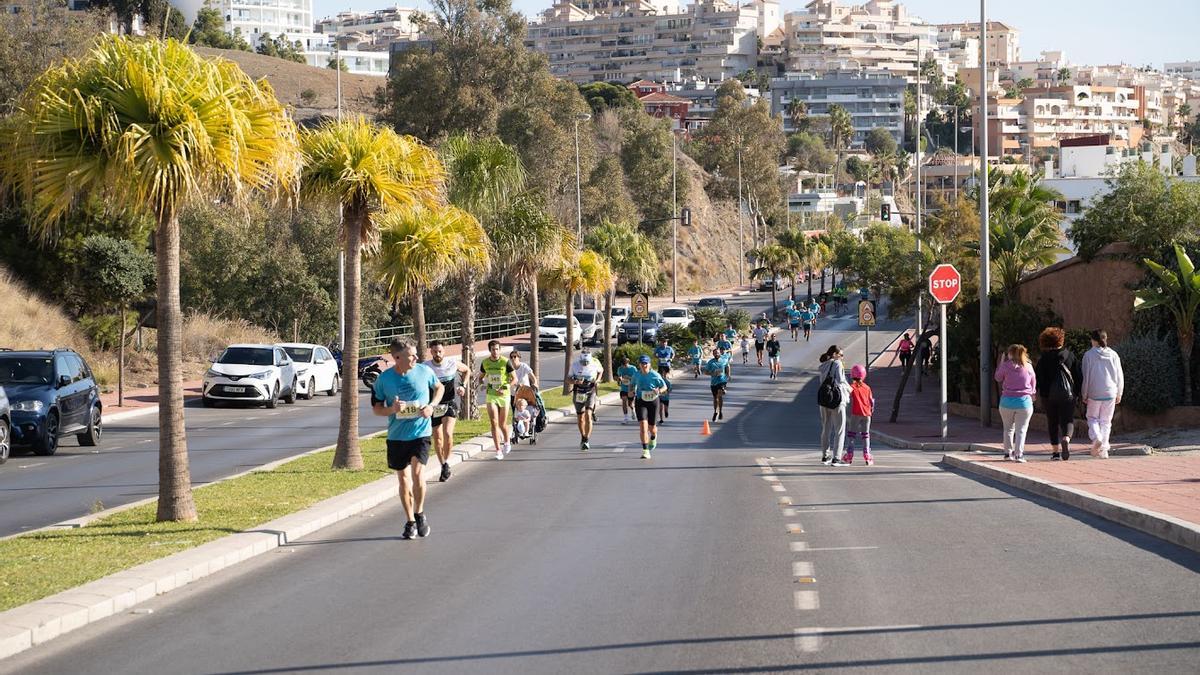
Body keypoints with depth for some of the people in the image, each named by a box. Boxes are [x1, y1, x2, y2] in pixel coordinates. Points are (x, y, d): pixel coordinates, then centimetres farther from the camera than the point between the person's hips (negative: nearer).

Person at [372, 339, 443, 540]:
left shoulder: (424, 371, -5)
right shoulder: (384, 379, -7)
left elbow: (439, 388, 15)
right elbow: (376, 408, 3)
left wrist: (431, 406, -3)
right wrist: (392, 409, -18)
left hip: (421, 432, -1)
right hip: (397, 435, 1)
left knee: (417, 472, -17)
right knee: (403, 478, 8)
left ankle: (419, 514, 4)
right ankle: (410, 522, 21)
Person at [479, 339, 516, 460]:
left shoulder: (505, 362, -9)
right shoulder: (485, 363, 1)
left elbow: (514, 379, -4)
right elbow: (480, 377, 17)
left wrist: (505, 388, -18)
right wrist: (483, 382, -6)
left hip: (504, 396, -2)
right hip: (491, 396, 2)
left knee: (502, 424, 6)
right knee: (494, 423, -10)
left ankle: (507, 442, 37)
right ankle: (498, 451, -8)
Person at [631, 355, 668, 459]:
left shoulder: (655, 375, -9)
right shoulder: (636, 375, 0)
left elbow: (664, 387, -1)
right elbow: (633, 384, 20)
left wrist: (659, 391, -22)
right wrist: (632, 391, -1)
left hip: (653, 401, -1)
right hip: (640, 402, 1)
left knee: (652, 428, 10)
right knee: (643, 426, -16)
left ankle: (653, 437, 49)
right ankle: (645, 451, -14)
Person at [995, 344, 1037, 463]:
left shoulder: (1006, 366, -6)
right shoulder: (1028, 367, 0)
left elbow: (998, 378, 11)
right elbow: (1033, 384, 12)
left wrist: (1002, 362, 16)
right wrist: (1031, 393, 30)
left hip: (1007, 401, 0)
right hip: (1024, 401, 0)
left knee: (1008, 428, 16)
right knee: (1021, 430, 2)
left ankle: (1008, 453, 19)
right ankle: (1019, 454, -7)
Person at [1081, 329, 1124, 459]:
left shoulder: (1089, 355, -6)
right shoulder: (1113, 355, 2)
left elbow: (1086, 376, -5)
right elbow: (1120, 376, 5)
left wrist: (1084, 395, 3)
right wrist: (1119, 394, 14)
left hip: (1094, 394, -2)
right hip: (1110, 393, 2)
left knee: (1092, 418, 14)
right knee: (1106, 421, 11)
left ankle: (1096, 438, -13)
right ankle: (1104, 450, 8)